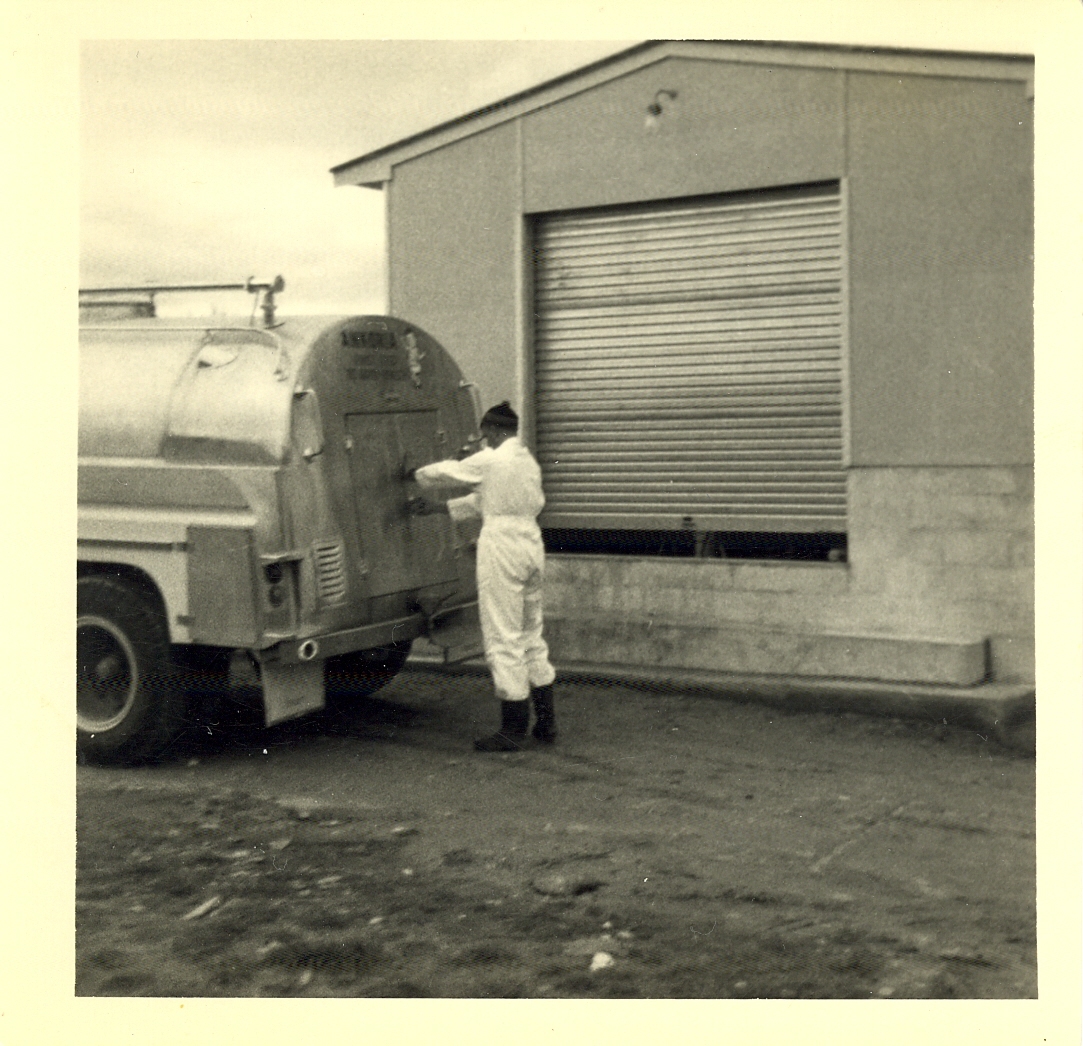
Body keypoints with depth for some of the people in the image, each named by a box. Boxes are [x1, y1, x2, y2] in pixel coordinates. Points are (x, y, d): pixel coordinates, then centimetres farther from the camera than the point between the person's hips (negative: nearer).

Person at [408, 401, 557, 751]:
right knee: (531, 635, 16)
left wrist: (415, 474, 22)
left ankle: (514, 729, 2)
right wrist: (435, 508, 25)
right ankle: (546, 723, 20)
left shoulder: (491, 460, -10)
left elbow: (447, 473, 1)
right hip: (531, 543, 9)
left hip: (502, 547, -9)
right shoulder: (529, 462, 16)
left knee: (503, 638, -2)